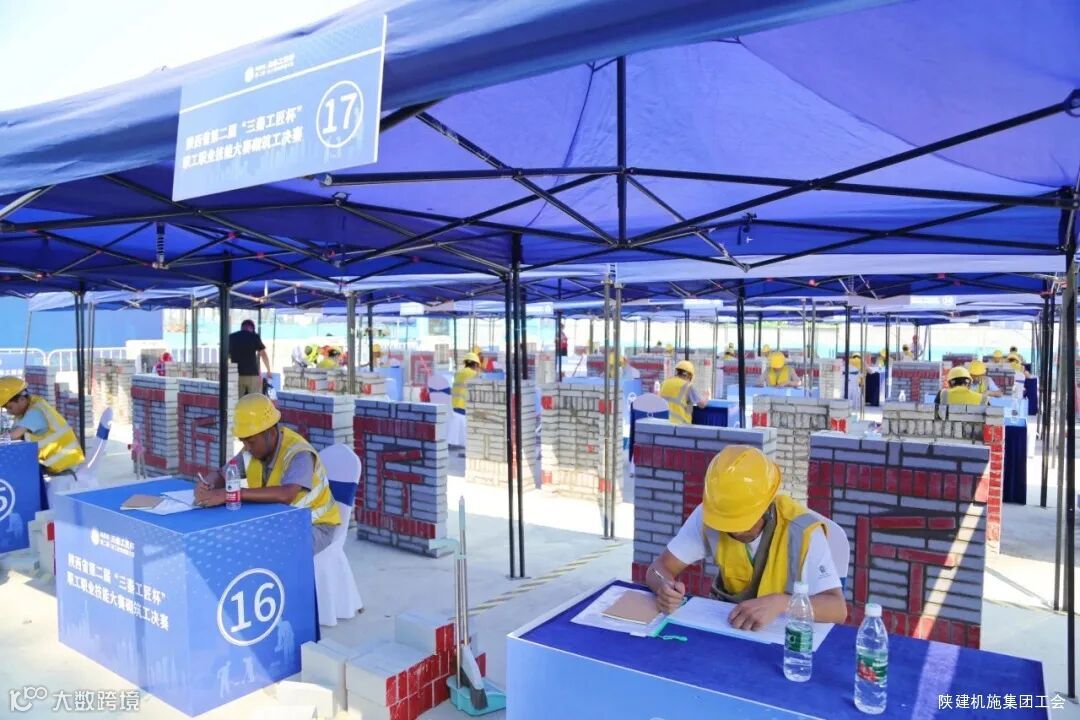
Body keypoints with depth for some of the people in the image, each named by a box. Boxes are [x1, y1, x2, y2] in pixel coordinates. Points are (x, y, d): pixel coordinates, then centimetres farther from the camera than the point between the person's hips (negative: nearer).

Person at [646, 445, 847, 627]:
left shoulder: (802, 531, -20)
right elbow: (660, 568, -8)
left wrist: (779, 603, -39)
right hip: (726, 624, 1)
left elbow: (837, 608, -22)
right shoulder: (708, 516, -12)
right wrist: (665, 587, -30)